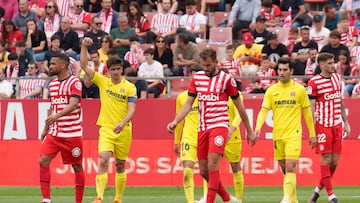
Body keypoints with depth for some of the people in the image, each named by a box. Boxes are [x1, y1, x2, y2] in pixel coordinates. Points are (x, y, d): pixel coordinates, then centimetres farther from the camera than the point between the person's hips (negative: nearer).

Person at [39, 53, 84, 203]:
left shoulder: (74, 82, -9)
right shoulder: (52, 84, 13)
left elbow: (73, 104, -23)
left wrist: (57, 115, -37)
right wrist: (46, 128, 23)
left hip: (72, 133, -6)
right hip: (53, 133, 6)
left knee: (77, 166, 3)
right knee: (43, 160, -9)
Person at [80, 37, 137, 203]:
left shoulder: (129, 87, -3)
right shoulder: (102, 82, 4)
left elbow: (131, 110, -11)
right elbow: (84, 66, 2)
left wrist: (122, 123, -28)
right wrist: (84, 46, -8)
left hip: (124, 130, 0)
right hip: (106, 129, 0)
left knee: (120, 165, 8)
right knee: (103, 161, -16)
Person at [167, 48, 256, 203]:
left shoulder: (226, 79, -3)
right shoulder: (197, 78, 9)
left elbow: (239, 106, 5)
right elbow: (188, 104, 11)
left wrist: (249, 131, 9)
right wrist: (175, 122, -5)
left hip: (219, 126, -5)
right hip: (202, 128, 5)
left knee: (212, 165, -19)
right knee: (204, 171, 6)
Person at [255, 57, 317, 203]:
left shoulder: (300, 89, 1)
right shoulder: (271, 90, 5)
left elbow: (307, 112, 8)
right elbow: (264, 110, -1)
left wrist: (312, 134, 11)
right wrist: (258, 128, -18)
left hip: (293, 135, -3)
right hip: (277, 135, 3)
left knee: (290, 167, -16)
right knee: (284, 169, 10)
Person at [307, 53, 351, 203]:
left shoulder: (337, 78, 12)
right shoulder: (314, 83, -7)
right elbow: (311, 108, -8)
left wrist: (346, 122, 17)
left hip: (337, 125, 6)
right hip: (323, 125, -6)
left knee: (335, 160, 3)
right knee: (326, 158, -7)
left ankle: (318, 189, 17)